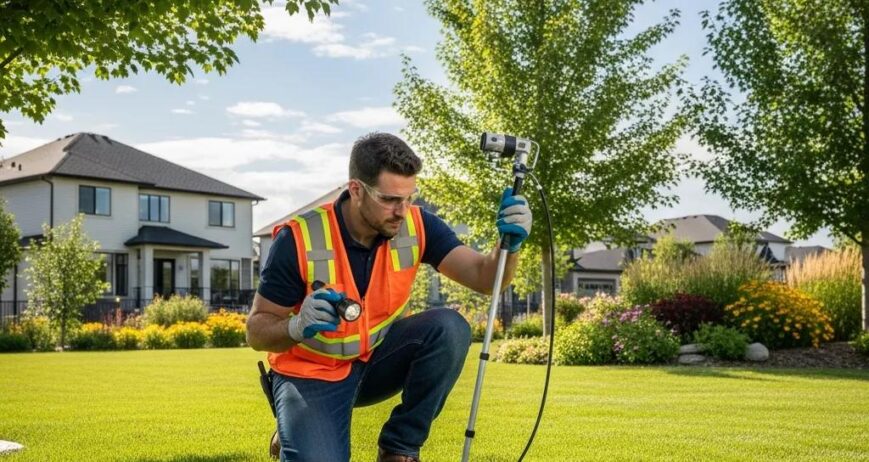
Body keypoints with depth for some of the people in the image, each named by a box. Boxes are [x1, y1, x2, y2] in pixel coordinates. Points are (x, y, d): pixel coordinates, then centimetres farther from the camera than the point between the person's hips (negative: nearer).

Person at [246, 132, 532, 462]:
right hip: (312, 373, -3)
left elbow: (484, 277, -21)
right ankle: (297, 435, 13)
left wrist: (510, 243, -42)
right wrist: (297, 327, -38)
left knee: (449, 328, -25)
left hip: (379, 358, 3)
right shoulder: (300, 238, -23)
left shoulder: (417, 226, -14)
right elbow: (257, 332, -16)